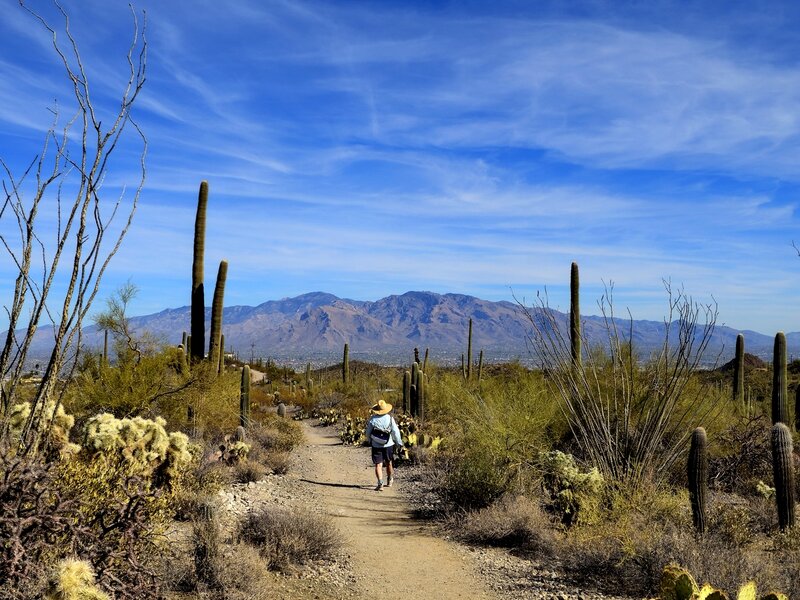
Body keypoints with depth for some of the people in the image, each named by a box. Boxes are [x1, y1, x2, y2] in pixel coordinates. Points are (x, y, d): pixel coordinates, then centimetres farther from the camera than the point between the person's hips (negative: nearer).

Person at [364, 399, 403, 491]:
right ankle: (389, 481, 35)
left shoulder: (372, 419, -8)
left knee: (378, 465, 0)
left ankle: (380, 484, -14)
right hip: (388, 445, 1)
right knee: (388, 463, 19)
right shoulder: (390, 418, -9)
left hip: (376, 445, -1)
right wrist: (399, 443, 7)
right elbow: (396, 432, -5)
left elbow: (368, 432, 2)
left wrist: (370, 441, 21)